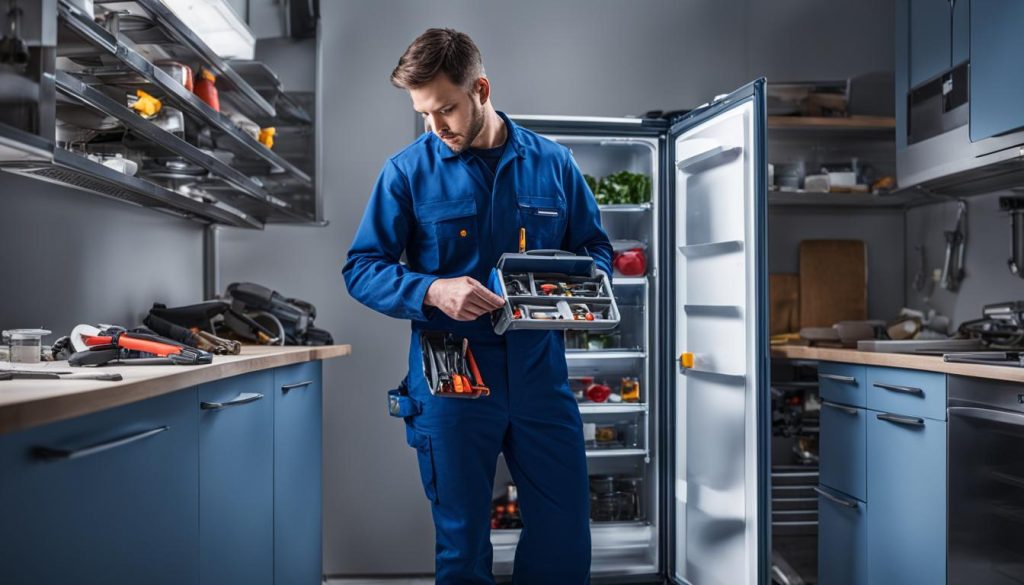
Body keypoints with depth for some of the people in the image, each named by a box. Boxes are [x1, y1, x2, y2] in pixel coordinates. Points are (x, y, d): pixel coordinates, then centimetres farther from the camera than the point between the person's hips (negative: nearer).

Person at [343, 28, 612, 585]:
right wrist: (432, 291, -21)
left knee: (565, 537, 12)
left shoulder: (553, 162, 4)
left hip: (541, 371, 2)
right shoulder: (407, 171, -2)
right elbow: (361, 269, -2)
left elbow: (596, 248, 12)